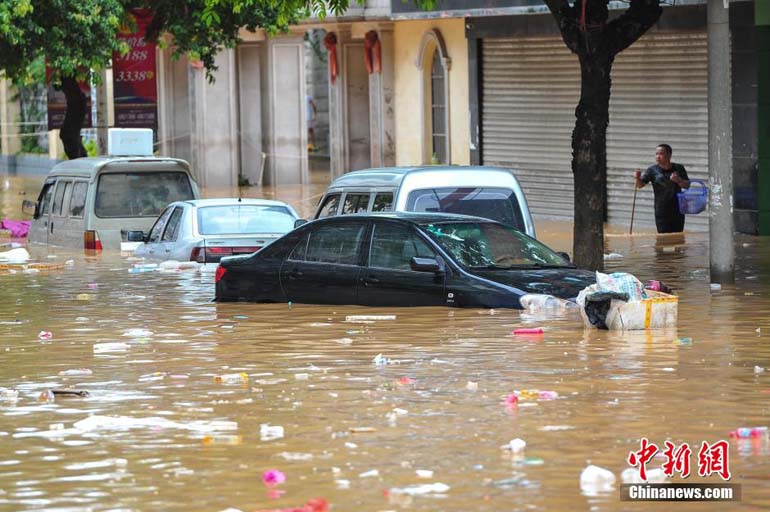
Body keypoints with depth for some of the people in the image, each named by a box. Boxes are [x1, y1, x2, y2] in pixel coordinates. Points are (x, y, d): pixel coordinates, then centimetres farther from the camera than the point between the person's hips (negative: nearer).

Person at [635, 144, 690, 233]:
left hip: (677, 212, 2)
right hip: (661, 213, -2)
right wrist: (638, 178, -30)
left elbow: (687, 185, 1)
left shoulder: (679, 168, 1)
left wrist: (678, 180, -19)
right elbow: (640, 185, -7)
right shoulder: (652, 170, -3)